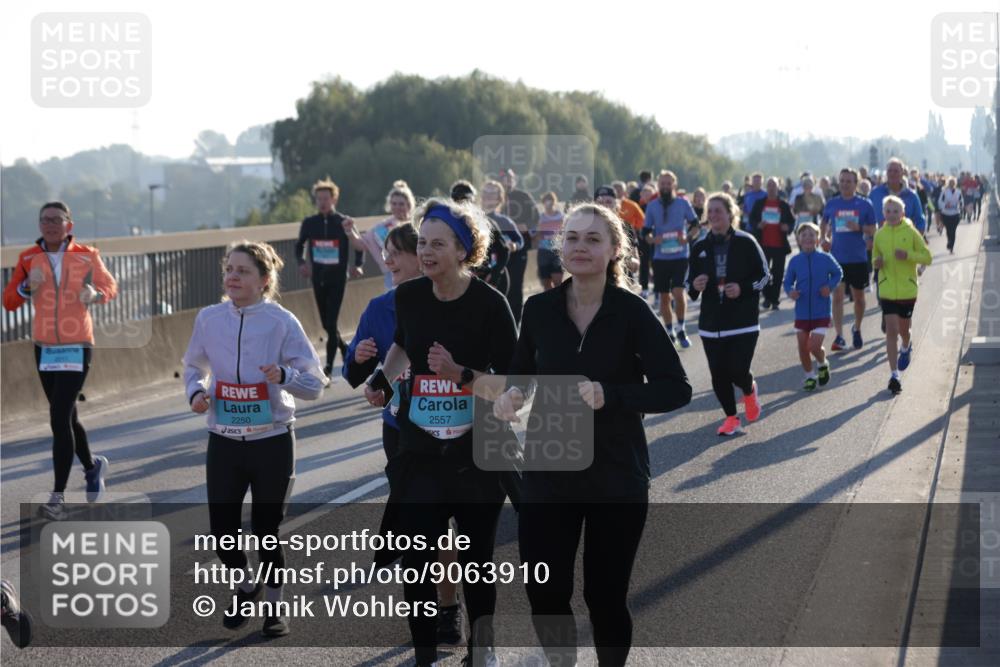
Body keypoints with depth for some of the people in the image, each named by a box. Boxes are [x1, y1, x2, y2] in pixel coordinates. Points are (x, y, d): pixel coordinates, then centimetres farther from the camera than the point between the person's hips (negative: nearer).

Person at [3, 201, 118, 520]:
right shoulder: (28, 258, 1)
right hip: (44, 348, 4)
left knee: (59, 418, -14)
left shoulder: (86, 256, -5)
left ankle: (58, 497, -12)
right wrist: (27, 286, -20)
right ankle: (92, 467, 43)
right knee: (66, 417, 17)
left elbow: (110, 285, 9)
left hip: (76, 348, -4)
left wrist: (96, 294, -13)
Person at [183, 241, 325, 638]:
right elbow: (193, 366, 15)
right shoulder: (209, 318, -1)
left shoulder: (281, 322, -10)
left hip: (272, 442, -3)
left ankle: (274, 604, 29)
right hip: (224, 441, 3)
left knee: (267, 532, 6)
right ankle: (246, 587, 35)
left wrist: (284, 375, -28)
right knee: (222, 532, 4)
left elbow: (315, 384, -8)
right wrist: (196, 391, -6)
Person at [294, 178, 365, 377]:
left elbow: (360, 246, 7)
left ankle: (329, 366, -8)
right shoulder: (309, 223, 2)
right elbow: (299, 246, 16)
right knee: (326, 323, 11)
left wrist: (357, 265, -2)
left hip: (338, 278, -4)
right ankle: (345, 349, 37)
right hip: (318, 278, 4)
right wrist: (301, 263, 0)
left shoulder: (343, 222, -5)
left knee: (331, 321, -11)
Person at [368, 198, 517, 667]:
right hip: (420, 453, 3)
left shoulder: (489, 303, -13)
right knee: (415, 562, -1)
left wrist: (460, 373, -27)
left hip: (477, 454, -3)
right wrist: (383, 376, 6)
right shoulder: (409, 296, -1)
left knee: (475, 558, 11)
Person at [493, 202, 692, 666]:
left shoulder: (632, 313, -11)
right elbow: (521, 373, 11)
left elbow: (676, 389, -12)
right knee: (545, 595, 2)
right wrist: (511, 395, -12)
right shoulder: (539, 309, -2)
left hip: (616, 477, -2)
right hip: (547, 475, 2)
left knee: (605, 597, 7)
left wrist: (609, 395, -26)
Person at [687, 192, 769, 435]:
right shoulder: (700, 248, 7)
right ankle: (731, 418, 19)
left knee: (738, 370, -11)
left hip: (744, 321, -3)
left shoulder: (746, 242, -4)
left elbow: (764, 275, 0)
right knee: (718, 374, 1)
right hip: (711, 322, 3)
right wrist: (695, 287, -9)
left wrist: (743, 289, -16)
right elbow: (691, 283, 14)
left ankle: (750, 390, 25)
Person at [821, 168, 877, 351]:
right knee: (837, 296, -8)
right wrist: (823, 239, 0)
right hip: (837, 258, 0)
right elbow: (824, 224, 18)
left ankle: (857, 329, 34)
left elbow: (873, 230, 0)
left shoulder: (865, 205, -2)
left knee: (859, 296, 12)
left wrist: (859, 228, -18)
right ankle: (839, 336, -8)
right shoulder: (831, 204, 4)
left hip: (858, 258, 0)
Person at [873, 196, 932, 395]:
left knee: (903, 329, 13)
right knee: (891, 330, -7)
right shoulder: (880, 234, 2)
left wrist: (908, 255, -21)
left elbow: (927, 257, -4)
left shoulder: (911, 233, -6)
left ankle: (906, 347, 50)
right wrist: (877, 262, -9)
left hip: (907, 290, -1)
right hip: (887, 290, 1)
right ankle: (894, 375, -5)